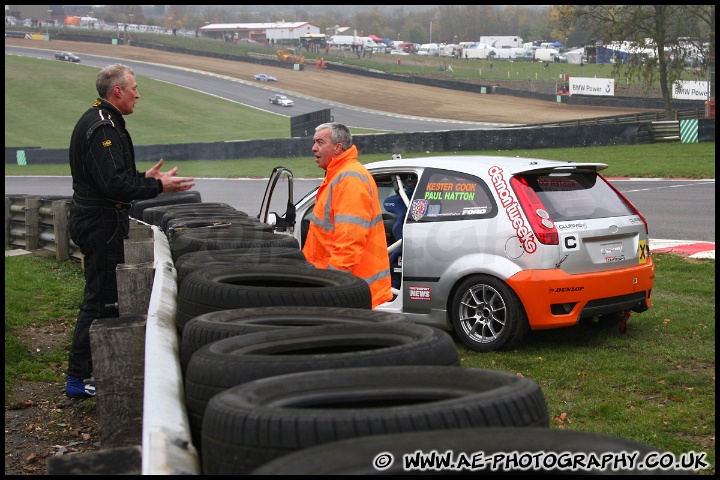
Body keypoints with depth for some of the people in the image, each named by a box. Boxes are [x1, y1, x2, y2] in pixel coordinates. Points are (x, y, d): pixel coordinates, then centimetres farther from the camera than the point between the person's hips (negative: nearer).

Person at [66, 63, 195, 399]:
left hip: (99, 221, 11)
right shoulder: (102, 128, -18)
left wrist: (145, 179, 16)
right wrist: (158, 186, -19)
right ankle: (79, 378, -2)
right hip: (102, 223, -11)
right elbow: (115, 184, -25)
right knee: (101, 299, -7)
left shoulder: (102, 123, 16)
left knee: (103, 296, 16)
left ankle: (89, 370, 24)